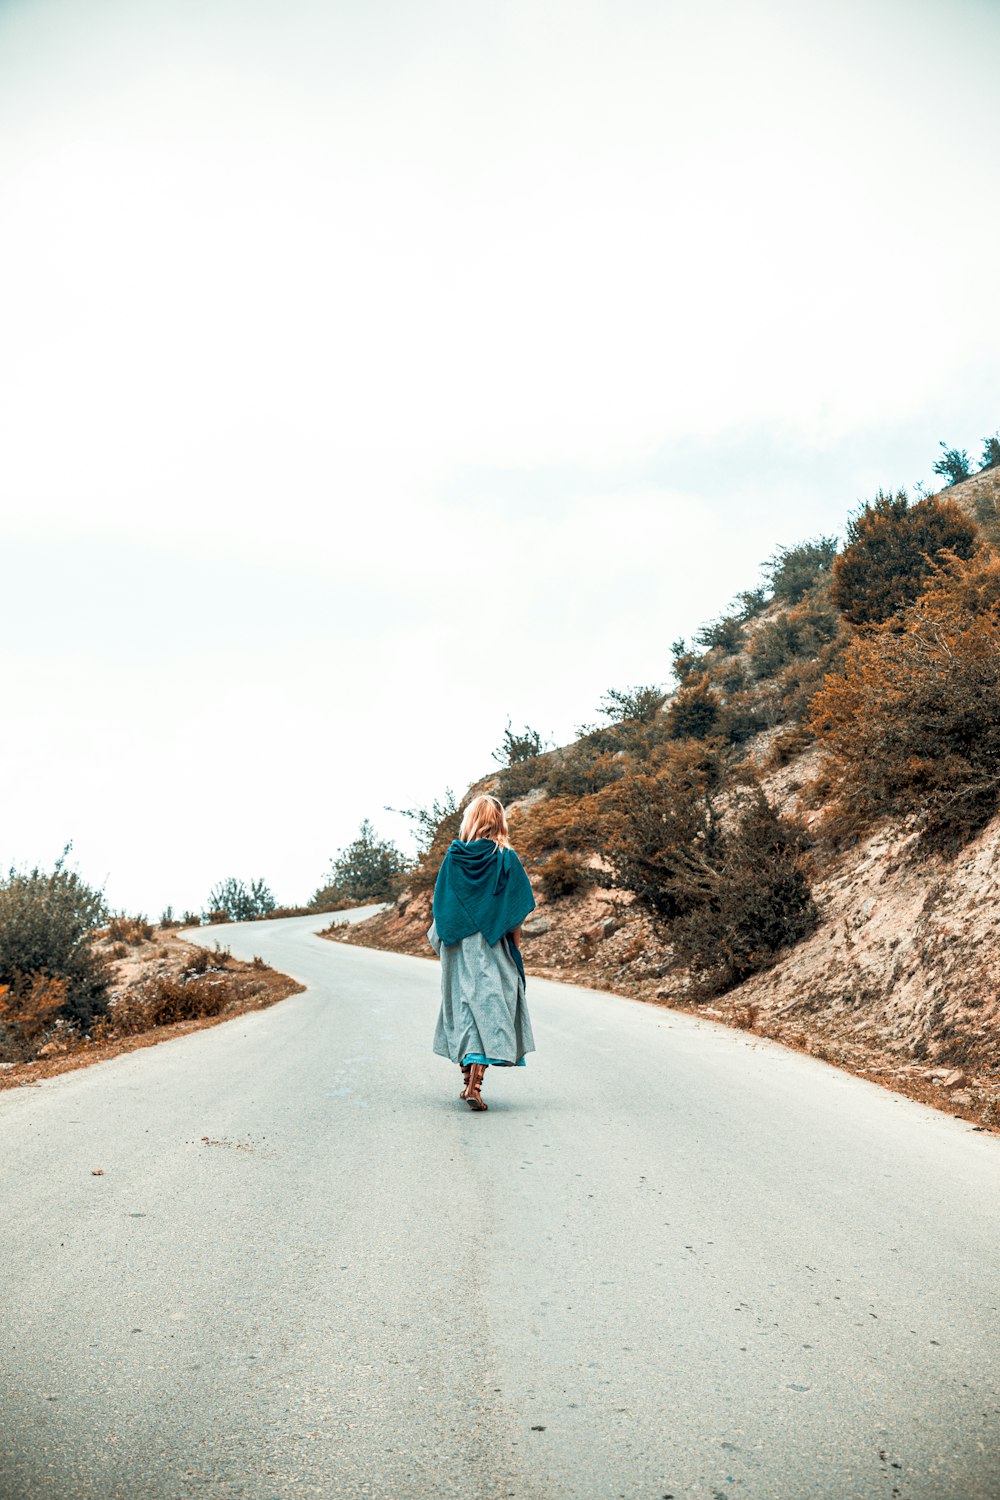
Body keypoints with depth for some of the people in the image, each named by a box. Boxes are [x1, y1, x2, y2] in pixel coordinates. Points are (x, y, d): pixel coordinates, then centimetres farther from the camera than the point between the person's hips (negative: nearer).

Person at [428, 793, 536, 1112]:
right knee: (489, 1003, -2)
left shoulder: (453, 857, 1)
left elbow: (441, 906, 4)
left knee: (463, 1003, 13)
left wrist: (439, 942, 12)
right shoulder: (505, 858, -6)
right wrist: (516, 943, 2)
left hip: (457, 947, 3)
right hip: (492, 946, -3)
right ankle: (475, 1084, -12)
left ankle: (468, 1080, 18)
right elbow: (515, 909, -6)